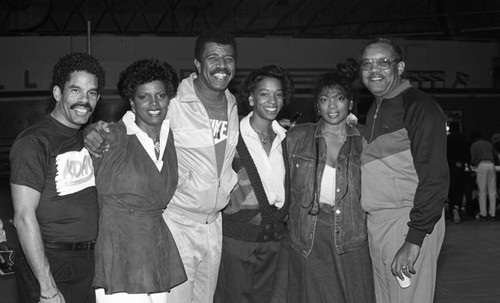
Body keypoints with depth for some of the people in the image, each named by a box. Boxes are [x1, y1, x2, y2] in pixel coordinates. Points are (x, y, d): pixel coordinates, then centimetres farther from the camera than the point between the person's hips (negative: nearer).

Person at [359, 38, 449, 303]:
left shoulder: (420, 107, -11)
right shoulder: (374, 111, 16)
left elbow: (435, 179, -18)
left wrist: (414, 240, -22)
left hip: (409, 223, -8)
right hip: (376, 222, 8)